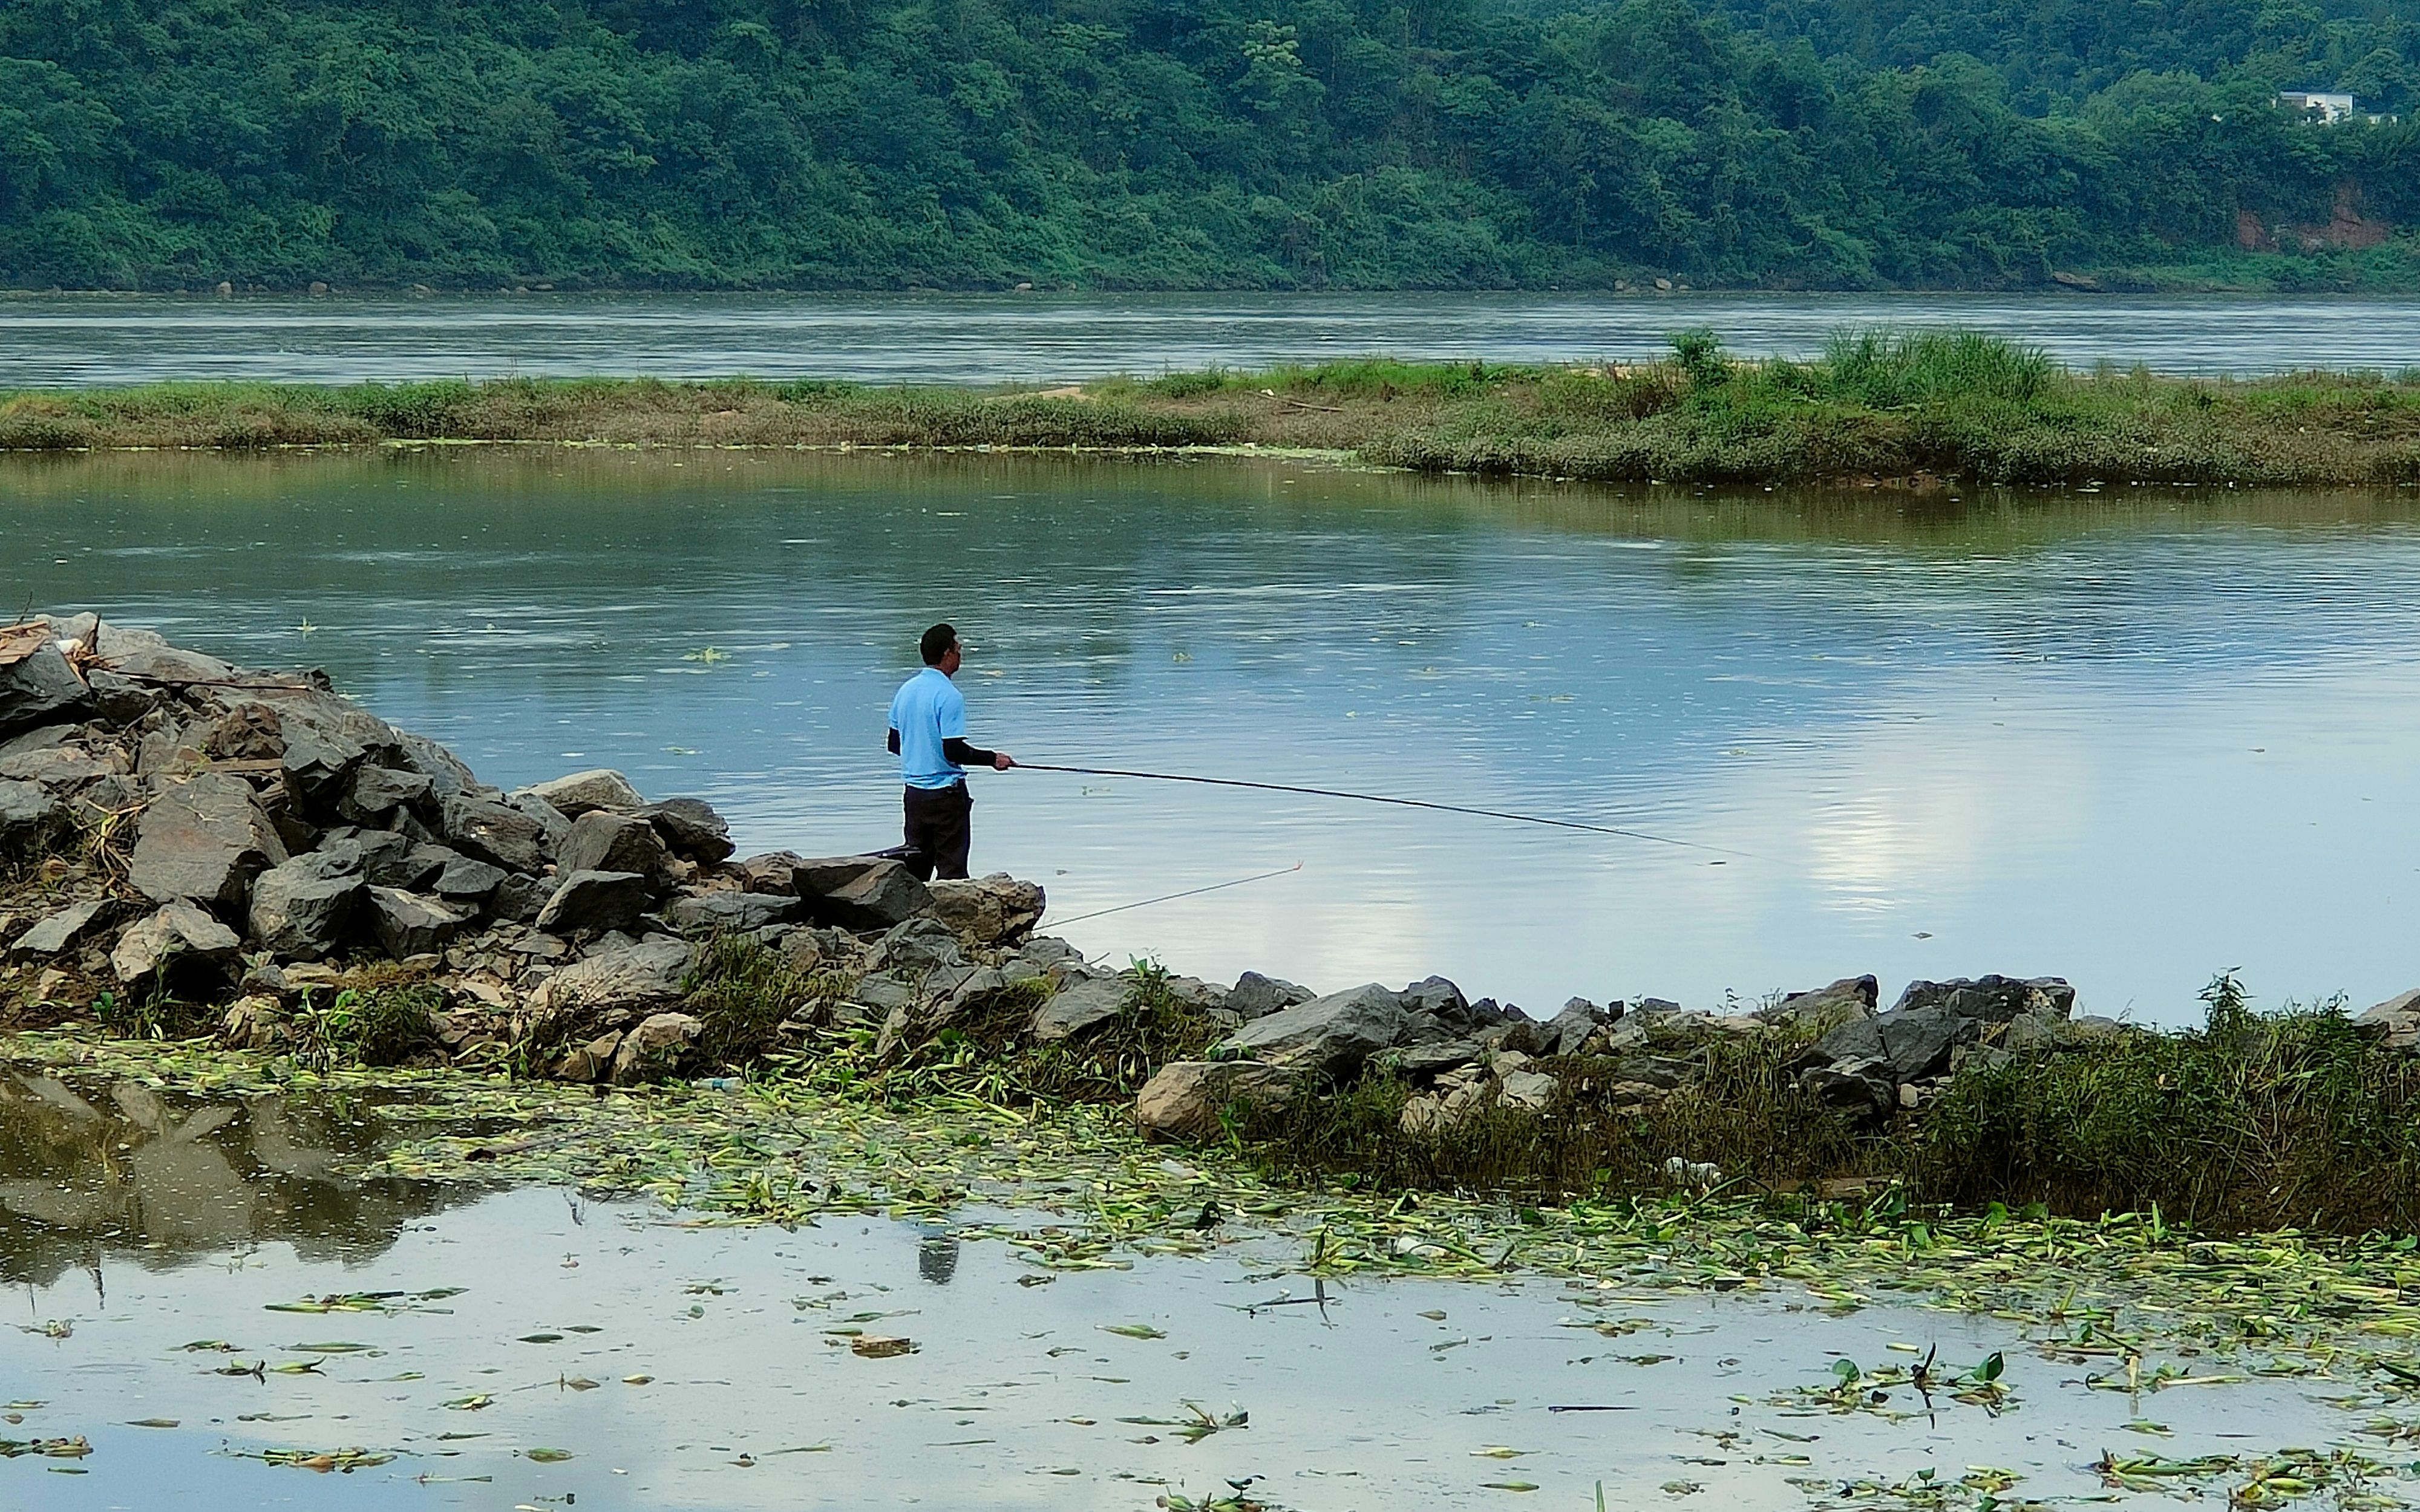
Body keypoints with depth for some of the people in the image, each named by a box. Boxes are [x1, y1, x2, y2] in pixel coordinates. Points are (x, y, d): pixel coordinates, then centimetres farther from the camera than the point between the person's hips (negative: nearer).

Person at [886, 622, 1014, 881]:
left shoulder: (906, 690, 6)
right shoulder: (948, 695, -17)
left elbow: (894, 744, 13)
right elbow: (953, 750, -21)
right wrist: (992, 759, -9)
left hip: (914, 789, 7)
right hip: (946, 792, -7)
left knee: (916, 863, 12)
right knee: (952, 868, -3)